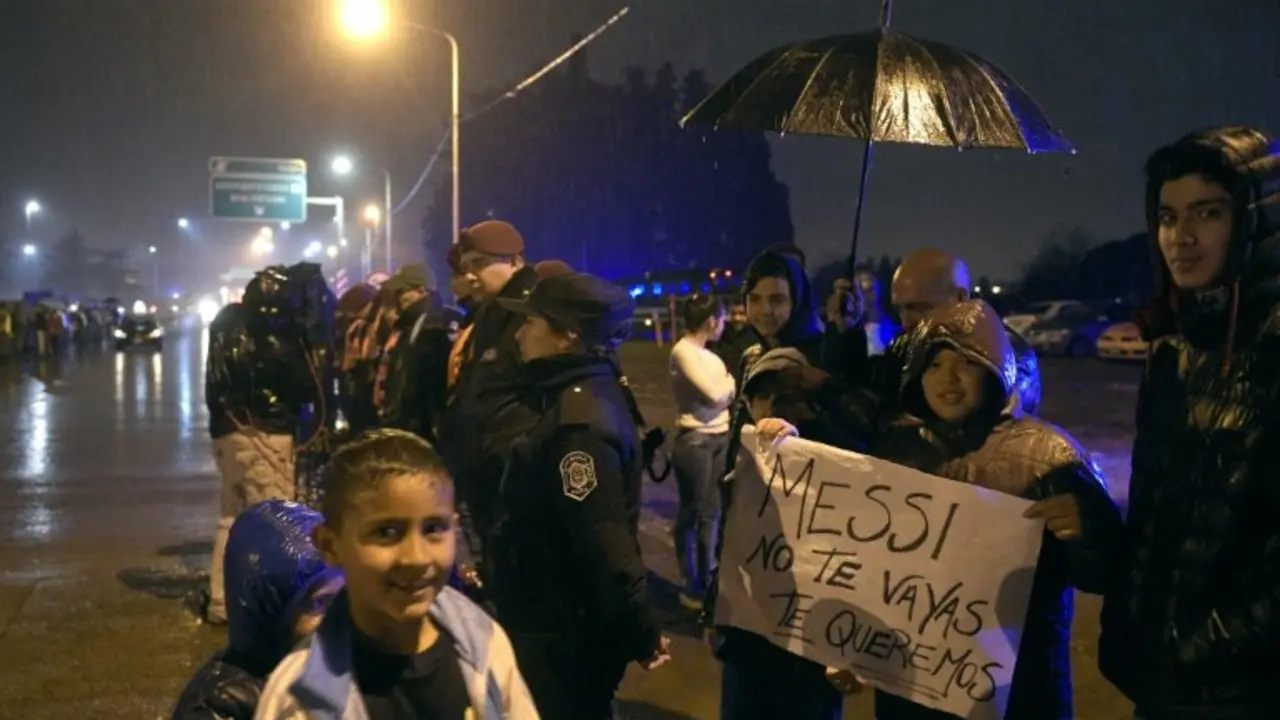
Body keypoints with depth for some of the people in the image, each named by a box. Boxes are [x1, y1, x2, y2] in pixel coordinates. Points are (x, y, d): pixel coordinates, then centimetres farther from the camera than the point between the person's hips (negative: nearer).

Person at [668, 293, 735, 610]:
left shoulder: (709, 354, 15)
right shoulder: (683, 351, -12)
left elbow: (727, 394, 13)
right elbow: (714, 394, -18)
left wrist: (730, 386, -5)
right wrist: (731, 381, -1)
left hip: (720, 437, 8)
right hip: (695, 440, -8)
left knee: (710, 512, 11)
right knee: (691, 513, 3)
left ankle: (706, 581, 21)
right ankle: (690, 587, 12)